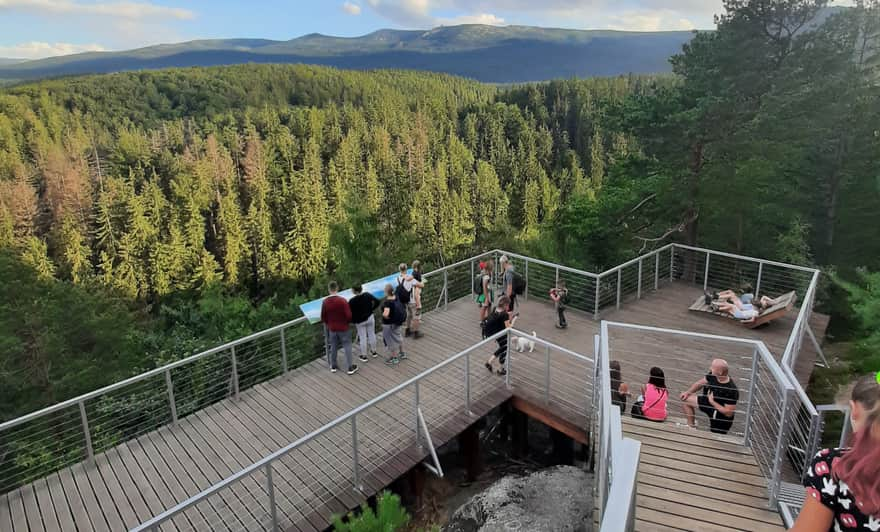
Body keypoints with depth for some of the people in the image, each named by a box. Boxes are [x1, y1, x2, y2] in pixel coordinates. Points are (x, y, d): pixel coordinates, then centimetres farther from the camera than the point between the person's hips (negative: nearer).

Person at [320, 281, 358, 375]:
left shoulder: (325, 301, -8)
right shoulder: (342, 300, -20)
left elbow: (323, 317, 1)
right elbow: (349, 315, -19)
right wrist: (347, 322, 3)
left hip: (332, 329, 4)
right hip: (343, 328, -4)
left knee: (333, 347, 17)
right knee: (347, 347, 6)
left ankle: (333, 366, 28)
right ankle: (350, 368, 9)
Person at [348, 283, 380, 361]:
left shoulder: (352, 301, -22)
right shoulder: (367, 295, -10)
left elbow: (350, 313, -17)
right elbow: (377, 302, -4)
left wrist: (353, 321, 0)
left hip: (360, 321, -4)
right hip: (370, 318, 4)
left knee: (362, 338, 7)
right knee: (372, 335, 17)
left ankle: (364, 356, 17)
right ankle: (374, 352, 33)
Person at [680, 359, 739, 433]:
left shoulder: (731, 390, -37)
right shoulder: (713, 375, -17)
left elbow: (729, 413, -31)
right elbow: (700, 383, 3)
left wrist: (712, 402, -26)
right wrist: (688, 392, -3)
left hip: (721, 415, -7)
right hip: (710, 402, 7)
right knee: (687, 399, 7)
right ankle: (691, 427, 18)